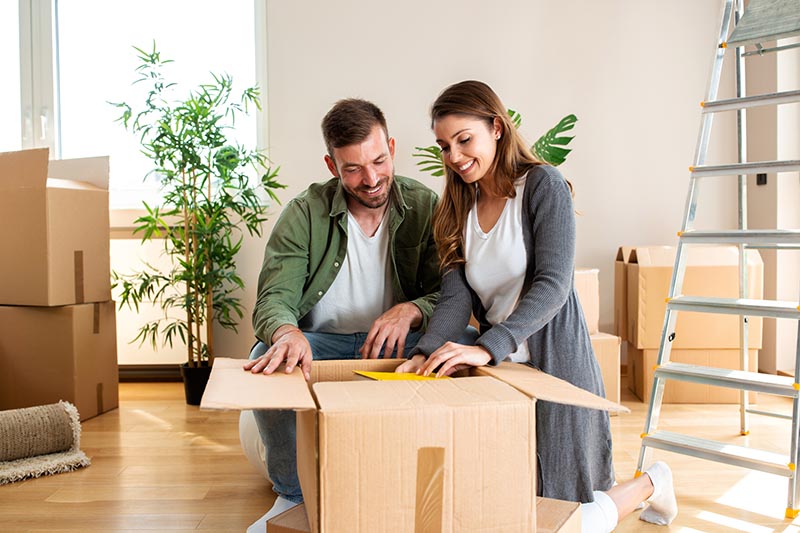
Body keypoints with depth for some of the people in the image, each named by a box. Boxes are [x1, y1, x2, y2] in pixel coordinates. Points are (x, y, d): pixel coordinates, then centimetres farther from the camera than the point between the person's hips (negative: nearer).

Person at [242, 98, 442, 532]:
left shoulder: (425, 207, -4)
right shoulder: (305, 212, -7)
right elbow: (274, 297, -15)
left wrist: (410, 310, -32)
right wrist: (288, 333, -40)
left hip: (394, 344, 1)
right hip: (320, 343, 0)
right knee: (268, 363, -32)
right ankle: (292, 494, -4)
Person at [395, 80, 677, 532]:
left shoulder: (544, 185, -10)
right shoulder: (459, 210, 7)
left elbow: (552, 286, -22)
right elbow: (456, 296, -5)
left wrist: (485, 347, -35)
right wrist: (425, 354, -24)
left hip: (555, 363, -6)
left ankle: (651, 483, 31)